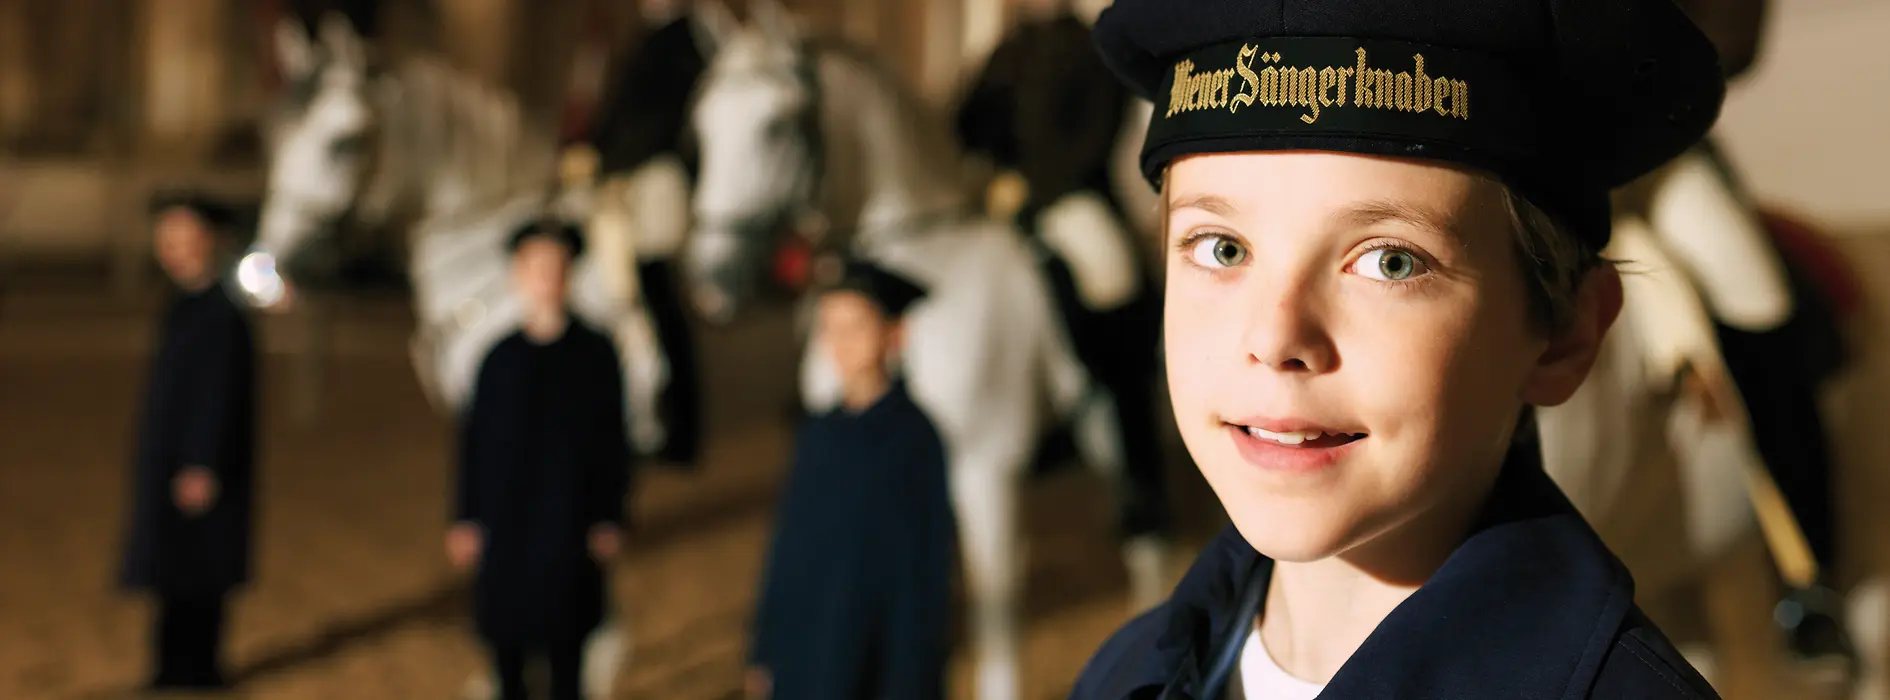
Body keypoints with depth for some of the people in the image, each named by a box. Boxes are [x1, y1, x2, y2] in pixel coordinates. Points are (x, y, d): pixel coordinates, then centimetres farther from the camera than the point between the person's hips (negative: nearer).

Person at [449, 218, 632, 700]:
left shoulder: (595, 354, -3)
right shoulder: (502, 357, 1)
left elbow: (613, 441, -1)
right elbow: (474, 440, 4)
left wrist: (609, 518, -3)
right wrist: (466, 518, 3)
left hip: (569, 521, -2)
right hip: (505, 520, 2)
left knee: (565, 641, 2)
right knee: (506, 637, 10)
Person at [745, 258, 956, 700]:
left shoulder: (914, 436, -9)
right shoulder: (818, 435, 6)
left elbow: (931, 558, -9)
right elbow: (790, 552, 11)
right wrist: (764, 655, 11)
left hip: (889, 651, -5)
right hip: (808, 654, 5)